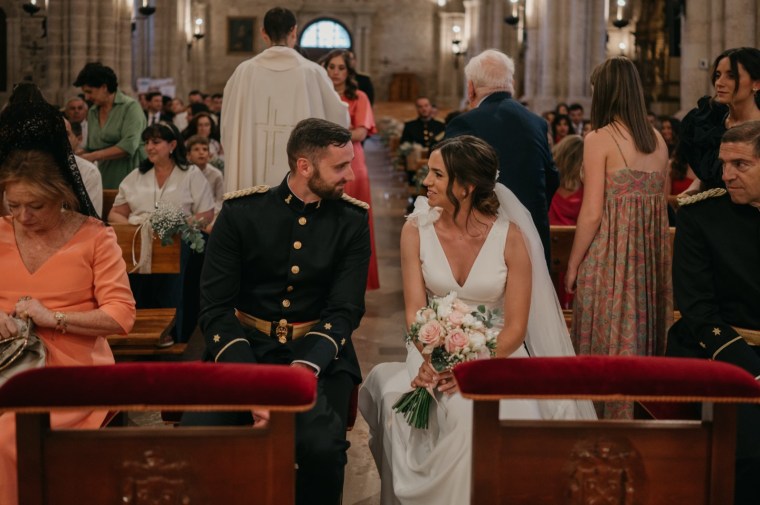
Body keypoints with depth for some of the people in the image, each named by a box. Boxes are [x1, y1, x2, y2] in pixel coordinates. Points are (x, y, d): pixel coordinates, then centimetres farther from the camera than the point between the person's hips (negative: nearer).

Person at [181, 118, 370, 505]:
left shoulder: (352, 220, 0)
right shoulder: (241, 212, -3)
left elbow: (345, 311, -6)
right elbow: (215, 307, -7)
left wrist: (302, 371, -25)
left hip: (317, 356, 0)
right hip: (244, 347, 0)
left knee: (322, 446, -30)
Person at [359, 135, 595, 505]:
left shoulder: (509, 236, -10)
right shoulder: (416, 229, -3)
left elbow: (516, 327, -9)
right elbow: (415, 308, -6)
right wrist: (430, 361, -26)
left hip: (497, 353, -2)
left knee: (476, 409, -33)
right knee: (396, 397, -28)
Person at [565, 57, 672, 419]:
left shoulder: (600, 139, -10)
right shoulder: (658, 140, 8)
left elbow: (592, 213, -13)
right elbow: (662, 201, 12)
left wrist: (573, 266, -6)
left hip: (612, 250, -6)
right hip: (652, 251, 6)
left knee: (613, 340, 2)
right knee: (644, 340, 15)